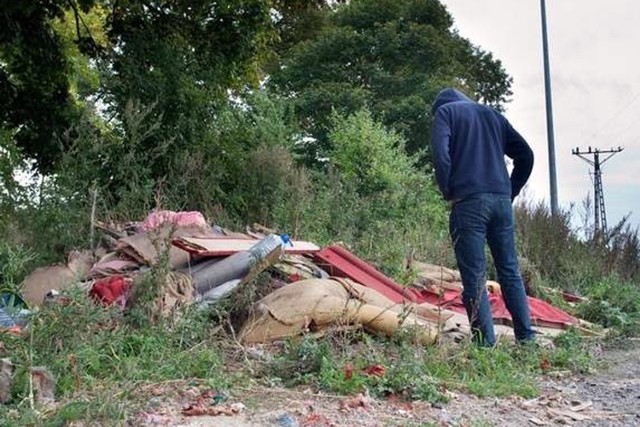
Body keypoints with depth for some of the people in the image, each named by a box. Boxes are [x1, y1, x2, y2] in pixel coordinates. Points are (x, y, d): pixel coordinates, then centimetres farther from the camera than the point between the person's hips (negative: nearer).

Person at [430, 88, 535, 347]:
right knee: (510, 271, 12)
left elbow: (441, 153, -11)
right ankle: (526, 338, 13)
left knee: (474, 277, -3)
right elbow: (525, 155, 18)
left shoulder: (445, 111, 8)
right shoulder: (492, 114, 23)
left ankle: (485, 344, -5)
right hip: (501, 200, 5)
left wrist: (448, 193, -1)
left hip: (469, 201, -5)